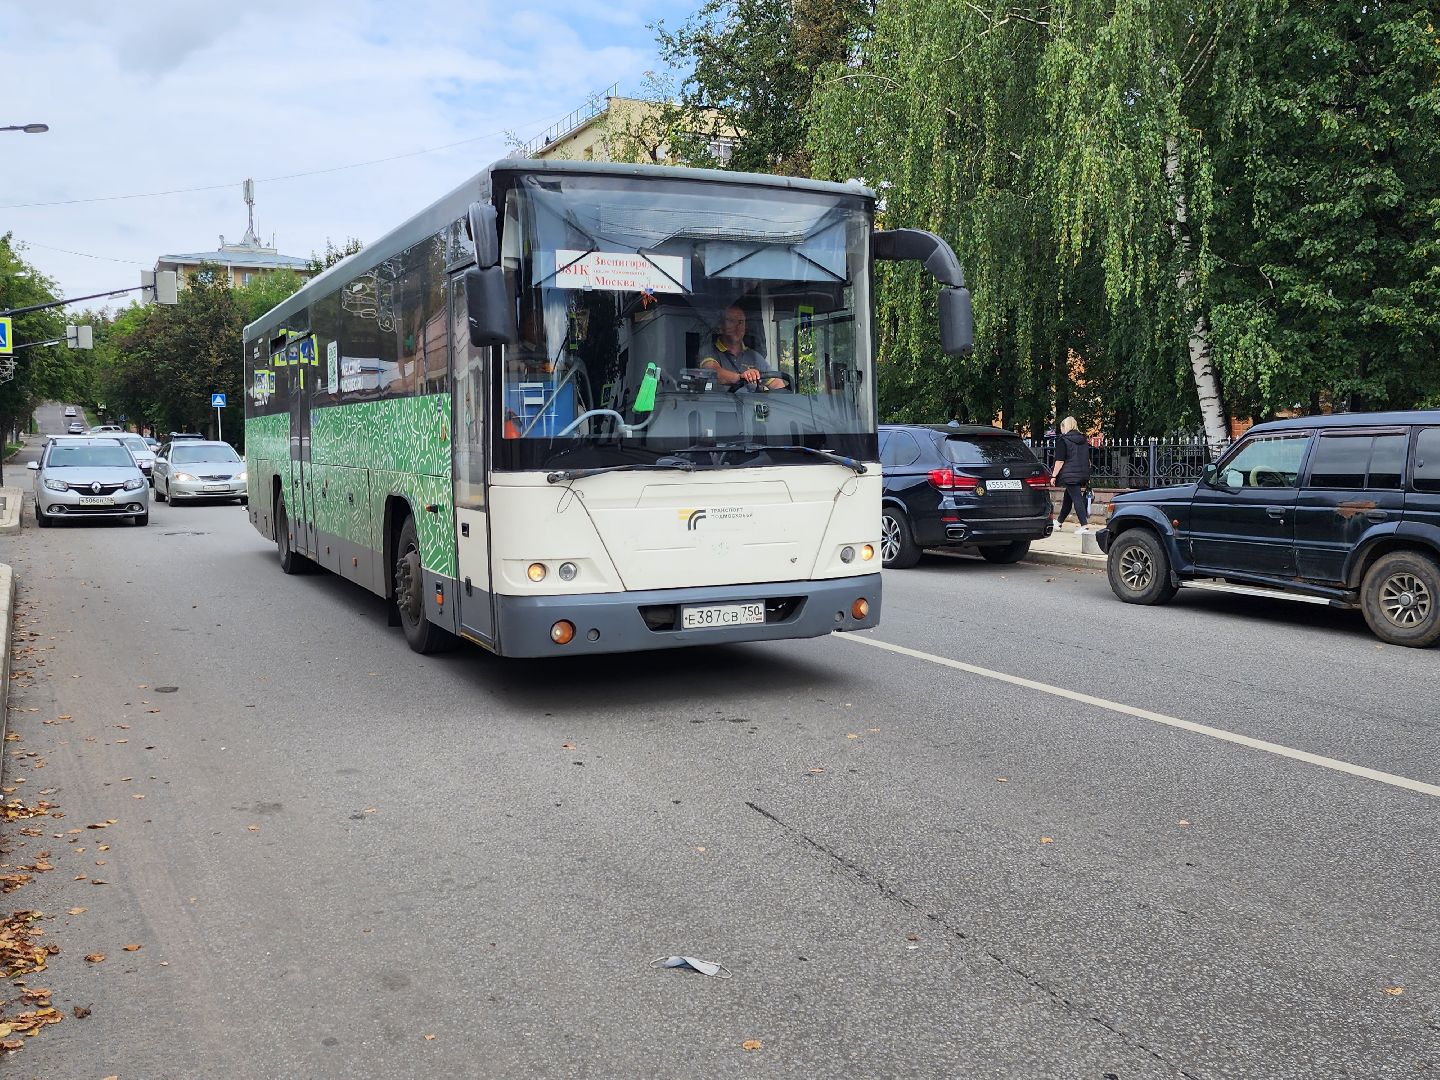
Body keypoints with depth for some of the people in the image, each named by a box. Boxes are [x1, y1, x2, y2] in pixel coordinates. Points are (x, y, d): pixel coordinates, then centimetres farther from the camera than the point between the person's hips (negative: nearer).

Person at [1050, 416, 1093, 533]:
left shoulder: (1062, 440, -6)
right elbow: (1088, 459, 20)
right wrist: (1087, 476, 26)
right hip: (1083, 474, 7)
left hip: (1070, 475, -7)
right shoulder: (1084, 440, 16)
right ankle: (1059, 522, 31)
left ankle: (1084, 525, -16)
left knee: (1077, 499, -9)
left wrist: (1054, 475, -7)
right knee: (1068, 498, 19)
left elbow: (1060, 461, -11)